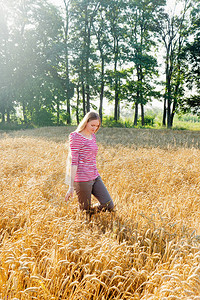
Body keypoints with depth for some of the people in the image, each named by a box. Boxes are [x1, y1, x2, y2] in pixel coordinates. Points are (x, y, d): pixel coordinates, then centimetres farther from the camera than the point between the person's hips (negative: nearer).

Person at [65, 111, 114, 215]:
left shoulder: (92, 136, 12)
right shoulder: (76, 137, -11)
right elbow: (74, 161, -16)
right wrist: (71, 187, -18)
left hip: (95, 177, 8)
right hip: (82, 180, -7)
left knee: (109, 206, 3)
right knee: (85, 212, 3)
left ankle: (88, 211, 25)